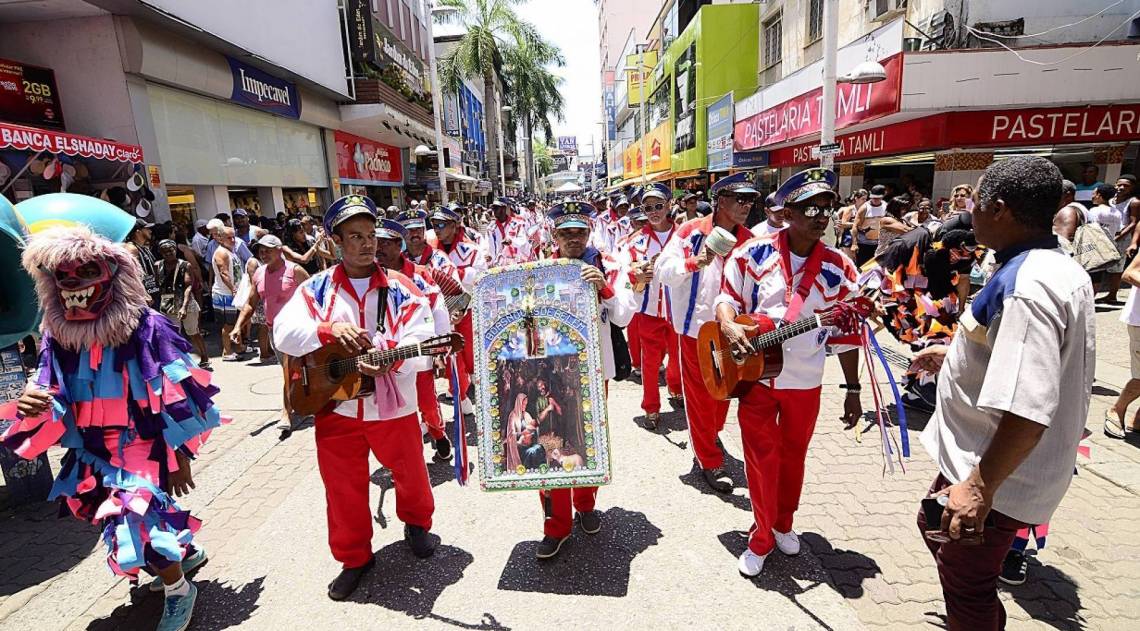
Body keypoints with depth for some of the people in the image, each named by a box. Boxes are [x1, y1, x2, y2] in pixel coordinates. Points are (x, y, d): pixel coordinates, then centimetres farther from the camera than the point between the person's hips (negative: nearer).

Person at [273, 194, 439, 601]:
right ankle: (354, 558, 35)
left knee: (410, 474, 16)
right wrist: (330, 329, -28)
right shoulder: (316, 289, 1)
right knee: (343, 488, 13)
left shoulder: (401, 289, -4)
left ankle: (417, 524, 46)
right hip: (335, 407, 1)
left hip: (393, 407, -1)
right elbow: (283, 333, -11)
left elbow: (422, 345, -13)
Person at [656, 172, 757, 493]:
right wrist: (693, 262, -25)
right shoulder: (690, 231, -11)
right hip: (696, 328, -4)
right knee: (699, 396, 5)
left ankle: (710, 437, 46)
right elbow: (662, 270, -10)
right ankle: (709, 460, 20)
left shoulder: (748, 240, 0)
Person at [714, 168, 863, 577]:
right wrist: (729, 327, -25)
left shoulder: (838, 267, -5)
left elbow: (845, 333, 1)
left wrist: (853, 390, 2)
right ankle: (762, 536, 26)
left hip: (805, 382, 2)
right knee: (761, 458, 7)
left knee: (793, 455, 18)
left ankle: (782, 524, 41)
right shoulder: (753, 253, -9)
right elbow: (727, 299, -2)